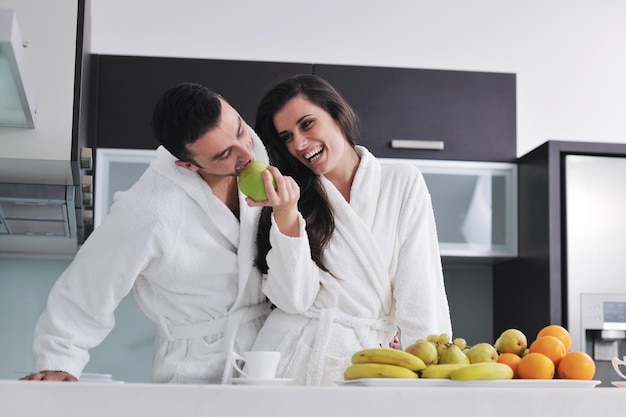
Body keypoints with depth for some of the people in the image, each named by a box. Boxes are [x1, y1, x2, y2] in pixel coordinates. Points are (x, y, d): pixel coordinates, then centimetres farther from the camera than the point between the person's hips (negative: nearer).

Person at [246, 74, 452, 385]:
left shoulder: (403, 183, 6)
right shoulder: (294, 193, 10)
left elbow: (419, 290, -1)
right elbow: (294, 299, -3)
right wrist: (286, 214, -13)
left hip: (368, 359, -1)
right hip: (292, 357, 1)